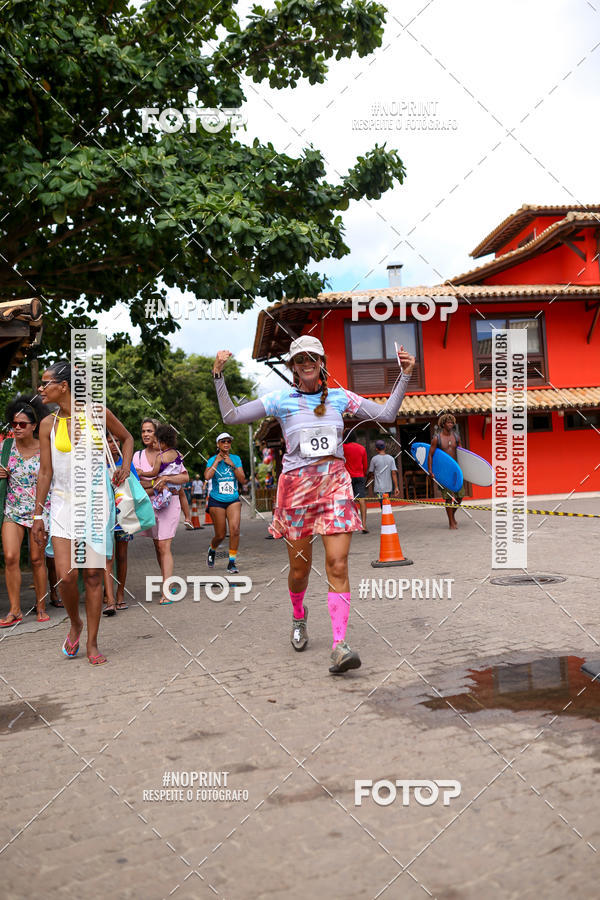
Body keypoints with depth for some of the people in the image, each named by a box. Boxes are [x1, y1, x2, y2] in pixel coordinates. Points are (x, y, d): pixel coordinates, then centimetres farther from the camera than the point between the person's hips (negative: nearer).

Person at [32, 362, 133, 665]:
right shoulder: (48, 424, 2)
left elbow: (127, 438, 15)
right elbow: (45, 472, 5)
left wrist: (125, 468, 0)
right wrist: (38, 514, 3)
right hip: (63, 504, 1)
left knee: (93, 575, 2)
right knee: (66, 575, -11)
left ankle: (92, 643, 14)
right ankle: (75, 624, 19)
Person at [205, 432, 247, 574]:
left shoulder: (236, 459, 3)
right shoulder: (212, 460, -4)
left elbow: (242, 480, -5)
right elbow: (207, 476, -24)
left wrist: (232, 465, -12)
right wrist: (216, 461, -16)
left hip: (233, 500, 2)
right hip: (216, 501, -2)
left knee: (235, 529, -17)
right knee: (220, 535, 3)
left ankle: (232, 562, -5)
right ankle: (212, 550, 38)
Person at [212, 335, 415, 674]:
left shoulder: (340, 397, 10)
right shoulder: (282, 400, 5)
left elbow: (386, 414, 10)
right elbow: (231, 417, 3)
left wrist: (405, 376, 2)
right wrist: (219, 376, -6)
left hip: (335, 482, 1)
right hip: (298, 484, 0)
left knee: (338, 563, -12)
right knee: (300, 568, 7)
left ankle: (340, 645, -14)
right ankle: (298, 615, 40)